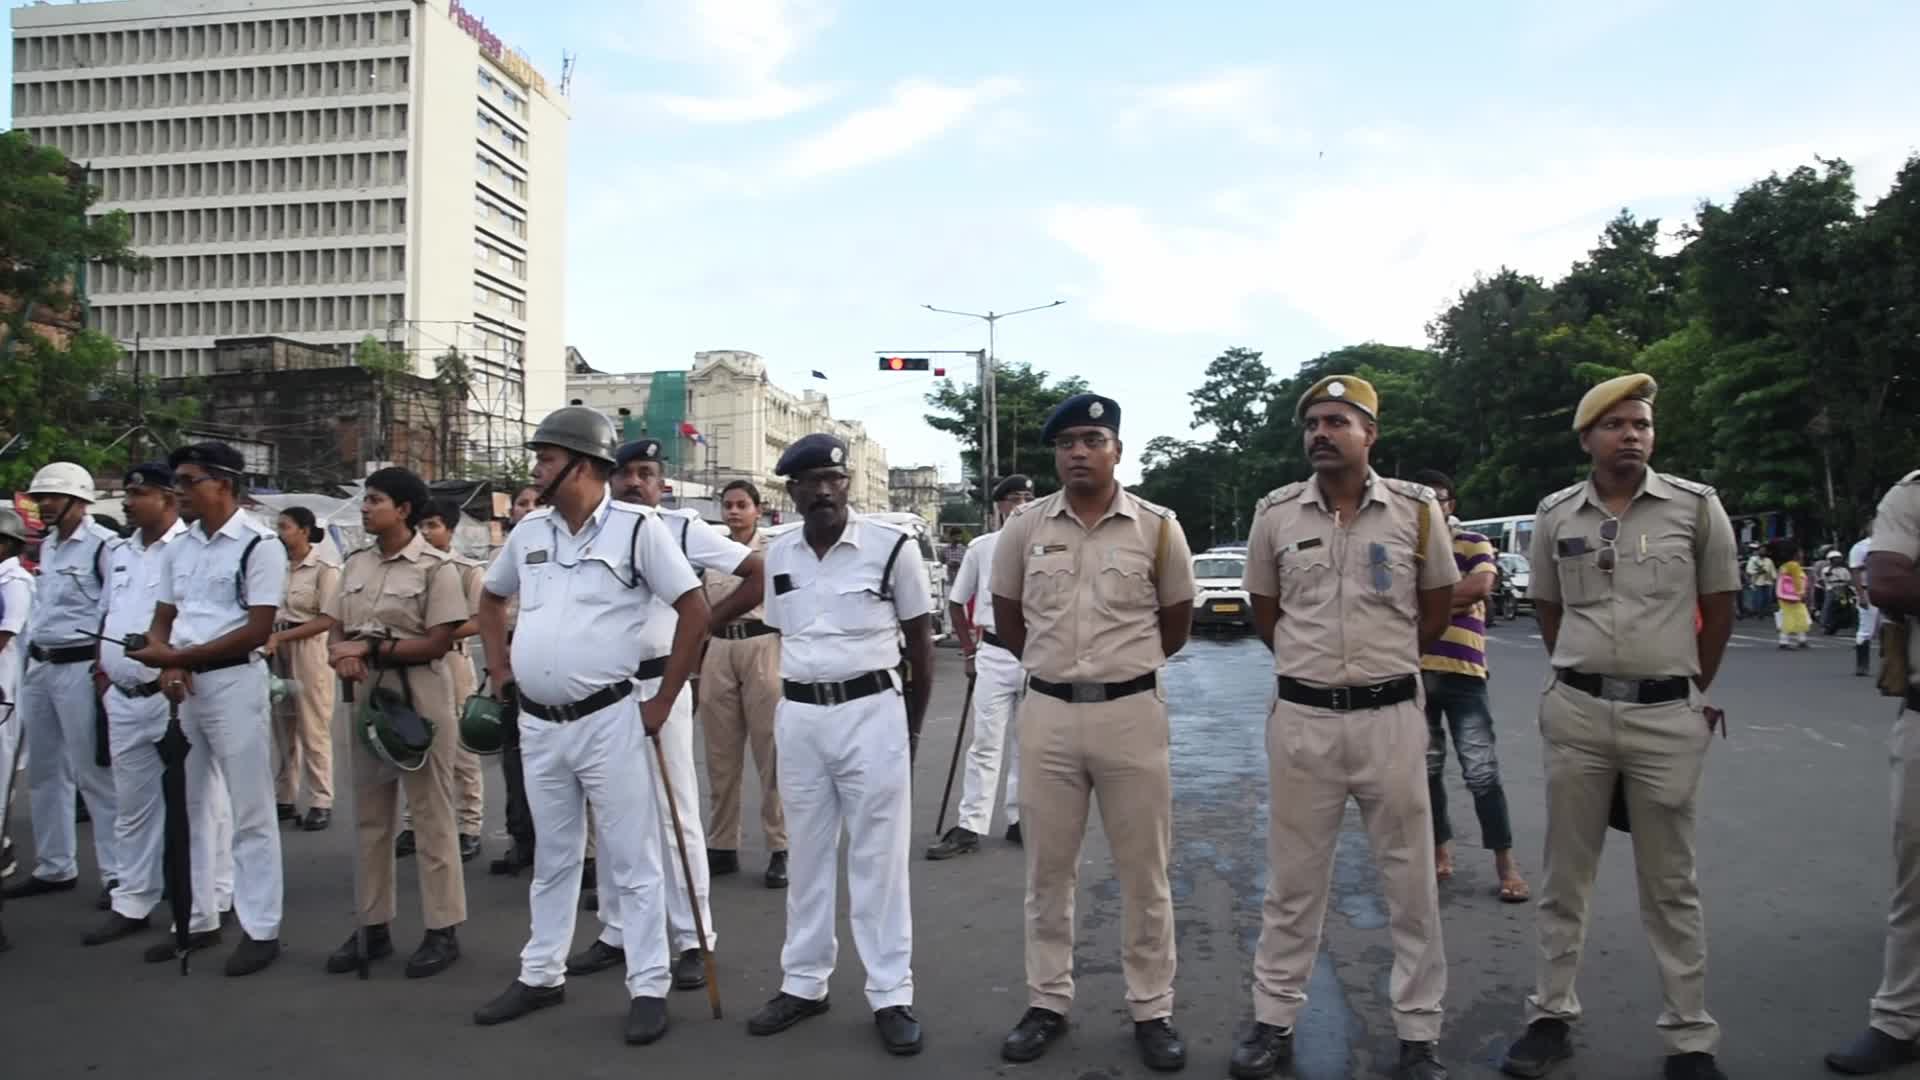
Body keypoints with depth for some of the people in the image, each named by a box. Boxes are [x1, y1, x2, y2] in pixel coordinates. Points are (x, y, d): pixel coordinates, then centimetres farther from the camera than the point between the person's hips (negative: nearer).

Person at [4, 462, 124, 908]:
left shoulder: (104, 546, -12)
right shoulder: (47, 546, 14)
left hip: (80, 668, -9)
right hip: (39, 668, 9)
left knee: (95, 775, -5)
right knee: (44, 773, 15)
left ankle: (117, 874, 2)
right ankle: (54, 868, 27)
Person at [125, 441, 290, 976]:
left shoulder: (259, 545, -10)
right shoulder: (179, 548, 13)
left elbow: (256, 631, -15)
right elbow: (162, 620, 15)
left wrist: (177, 657, -16)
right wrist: (166, 666, -5)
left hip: (235, 682, -8)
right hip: (184, 687, 8)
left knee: (250, 811, -2)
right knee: (190, 807, 14)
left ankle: (261, 930, 6)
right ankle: (198, 920, 25)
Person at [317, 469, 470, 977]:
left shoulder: (436, 566, -9)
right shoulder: (355, 564, 11)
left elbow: (438, 643, -13)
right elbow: (335, 628, 11)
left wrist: (370, 648, -15)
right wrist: (341, 655, -12)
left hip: (420, 697, -6)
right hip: (366, 695, 7)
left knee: (432, 815, 1)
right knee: (369, 815, 12)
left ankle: (443, 929, 9)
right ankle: (372, 925, 23)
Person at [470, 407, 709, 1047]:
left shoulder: (636, 529, -10)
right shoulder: (529, 531, 8)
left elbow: (695, 609, -10)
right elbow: (491, 597, 25)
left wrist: (663, 702, -10)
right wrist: (499, 669, 13)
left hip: (610, 722, -6)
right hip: (538, 725, 6)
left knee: (633, 861, 3)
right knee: (551, 860, 18)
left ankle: (648, 988, 12)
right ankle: (541, 975, 32)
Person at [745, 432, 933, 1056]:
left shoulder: (890, 547, -7)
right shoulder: (777, 557, 6)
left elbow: (921, 644, 1)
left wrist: (911, 729, 3)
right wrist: (784, 717, 13)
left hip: (871, 711, -4)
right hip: (799, 716, 4)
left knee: (878, 858, 3)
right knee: (807, 856, 13)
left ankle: (891, 994, 13)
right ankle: (803, 984, 26)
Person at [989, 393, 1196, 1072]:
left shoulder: (1157, 528, -2)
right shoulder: (1025, 528, 2)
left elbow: (1177, 622, 9)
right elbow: (1006, 617, 13)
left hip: (1132, 712, -1)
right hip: (1047, 714, 2)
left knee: (1144, 874, 8)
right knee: (1048, 870, 11)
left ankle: (1151, 1011, 22)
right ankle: (1048, 1003, 26)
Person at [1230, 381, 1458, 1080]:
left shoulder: (1416, 509, -1)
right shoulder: (1275, 514, 1)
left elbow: (1436, 609, 11)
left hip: (1391, 716, 0)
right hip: (1302, 718, 1)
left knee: (1410, 880, 8)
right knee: (1292, 879, 10)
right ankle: (1273, 1021, 23)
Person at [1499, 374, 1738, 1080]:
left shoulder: (1696, 506, -1)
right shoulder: (1554, 515, 3)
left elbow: (1718, 609, 8)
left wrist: (1690, 692, 14)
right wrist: (1585, 678, 13)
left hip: (1668, 717, -1)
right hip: (1576, 713, 2)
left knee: (1670, 885, 8)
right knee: (1565, 876, 9)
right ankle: (1551, 1016, 21)